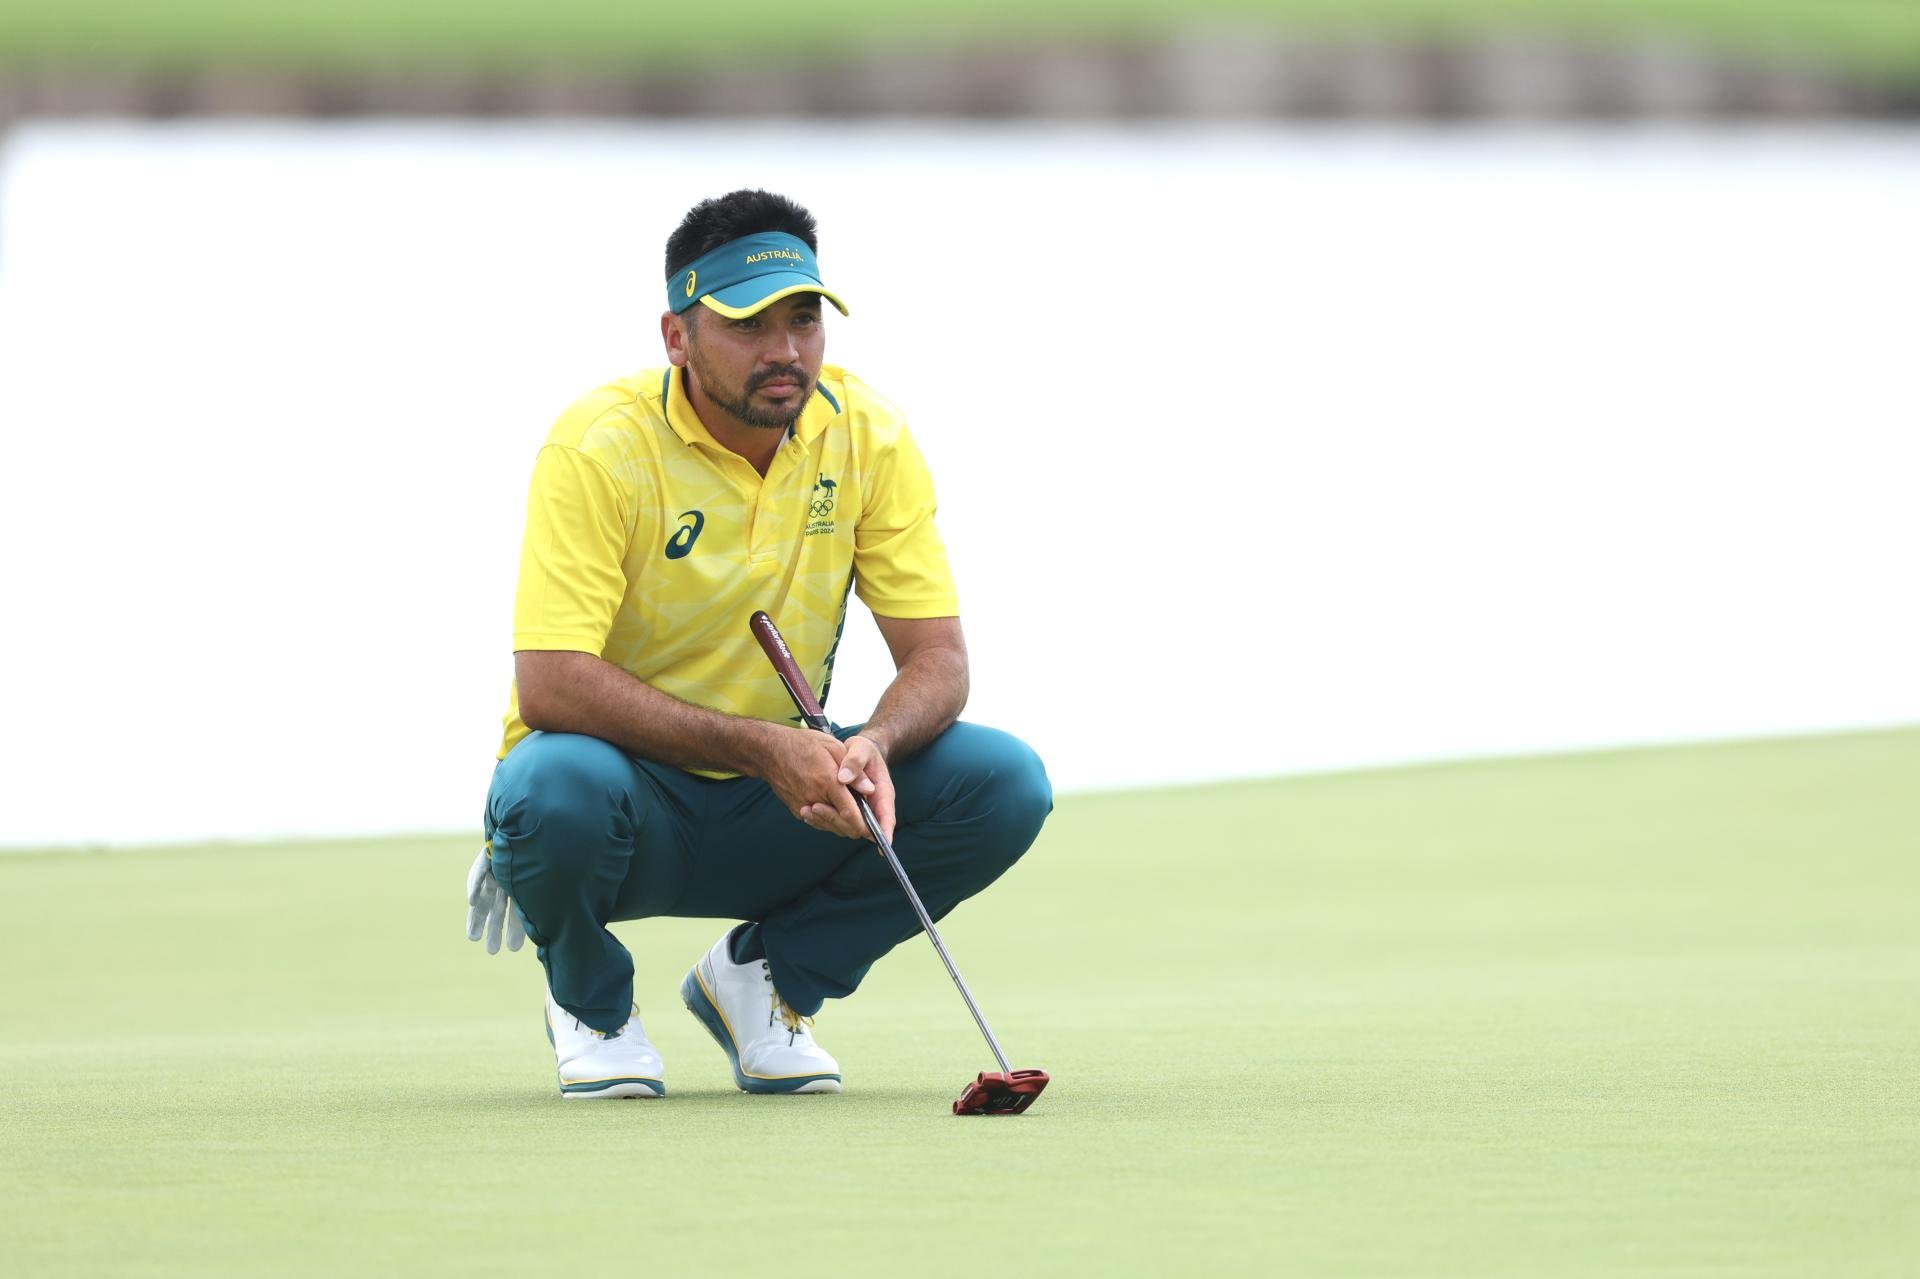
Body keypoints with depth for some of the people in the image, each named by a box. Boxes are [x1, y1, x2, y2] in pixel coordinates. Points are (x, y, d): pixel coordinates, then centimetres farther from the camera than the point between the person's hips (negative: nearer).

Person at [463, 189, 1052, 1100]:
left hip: (774, 817, 4)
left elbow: (936, 658, -7)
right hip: (631, 794, -4)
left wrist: (873, 746, -30)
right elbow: (549, 686, -28)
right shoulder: (600, 448, -20)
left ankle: (763, 977, 4)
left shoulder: (866, 435, -7)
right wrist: (759, 745, -36)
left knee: (1005, 784, -18)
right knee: (556, 785, -40)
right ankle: (588, 998, -3)